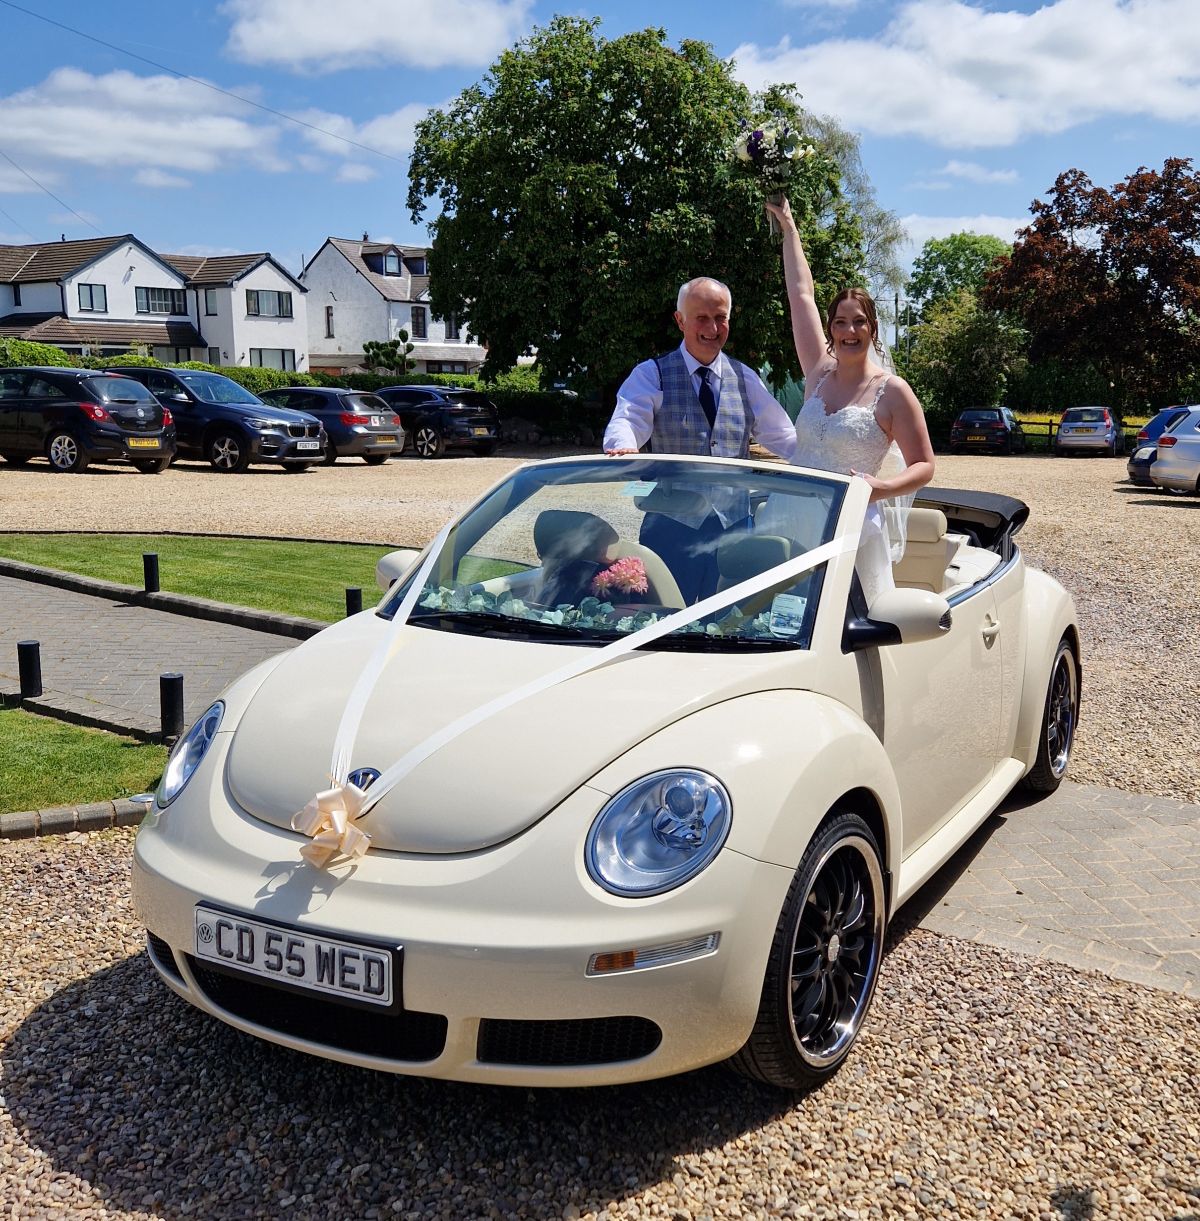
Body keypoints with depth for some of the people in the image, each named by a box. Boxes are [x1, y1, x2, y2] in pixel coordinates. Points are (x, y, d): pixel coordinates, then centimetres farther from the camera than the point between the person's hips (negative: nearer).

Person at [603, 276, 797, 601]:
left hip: (734, 524, 3)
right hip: (671, 524, -3)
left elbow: (782, 436, 12)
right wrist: (624, 448, -38)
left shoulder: (746, 379, 12)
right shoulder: (652, 374, 1)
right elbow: (626, 419, -15)